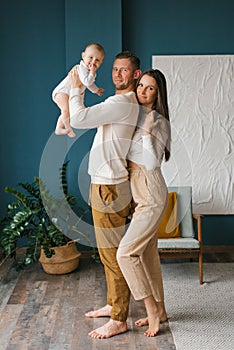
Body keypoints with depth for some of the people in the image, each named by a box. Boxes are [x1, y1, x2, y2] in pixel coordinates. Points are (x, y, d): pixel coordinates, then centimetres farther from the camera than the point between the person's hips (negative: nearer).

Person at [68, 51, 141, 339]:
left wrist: (76, 88, -8)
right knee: (108, 253, 19)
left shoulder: (122, 103, -17)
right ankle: (112, 304, 34)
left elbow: (78, 119, -21)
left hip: (109, 188, -11)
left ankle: (119, 320, 9)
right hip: (104, 185, 11)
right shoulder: (126, 102, 17)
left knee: (113, 255, -2)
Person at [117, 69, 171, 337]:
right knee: (147, 253, 14)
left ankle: (152, 310, 3)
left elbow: (152, 163, -19)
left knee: (125, 253, -11)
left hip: (151, 196, -8)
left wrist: (148, 131, -27)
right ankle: (159, 310, 27)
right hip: (138, 194, 8)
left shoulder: (160, 123, -13)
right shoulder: (133, 113, 9)